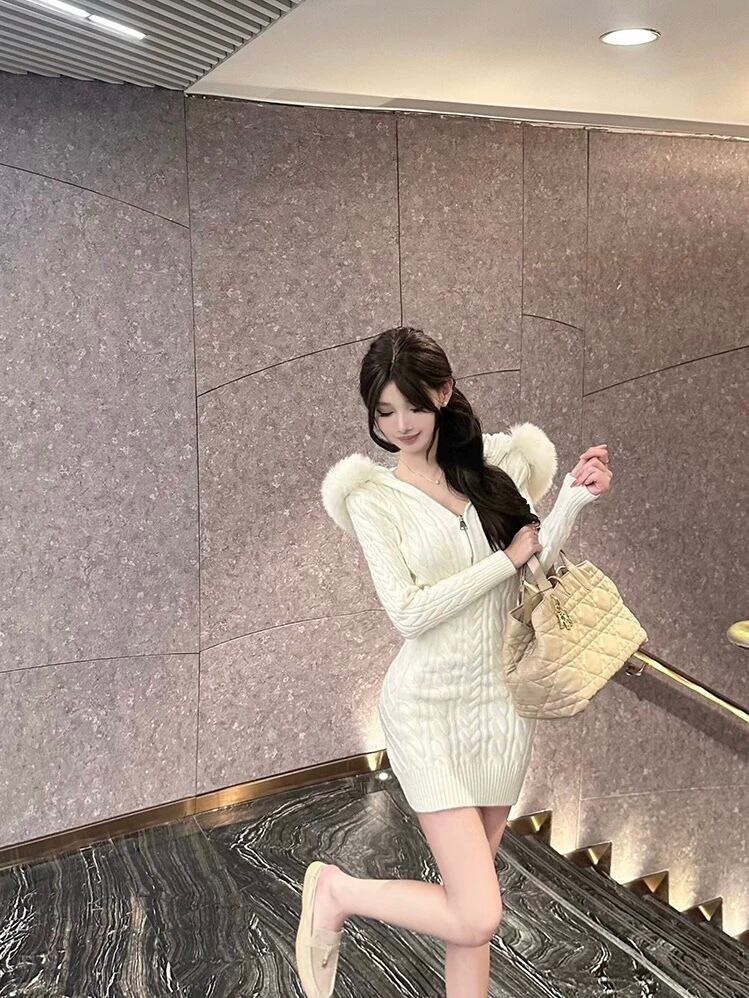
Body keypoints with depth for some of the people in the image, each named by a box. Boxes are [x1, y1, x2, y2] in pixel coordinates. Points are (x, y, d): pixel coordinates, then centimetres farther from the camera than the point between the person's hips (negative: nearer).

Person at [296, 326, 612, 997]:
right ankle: (335, 890, 15)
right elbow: (408, 613, -15)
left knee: (470, 893, 15)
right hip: (429, 707, -4)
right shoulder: (374, 499, -6)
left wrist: (574, 498, -9)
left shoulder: (494, 468, 4)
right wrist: (507, 558, -12)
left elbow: (534, 570, 3)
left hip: (503, 698, 4)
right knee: (477, 915, -7)